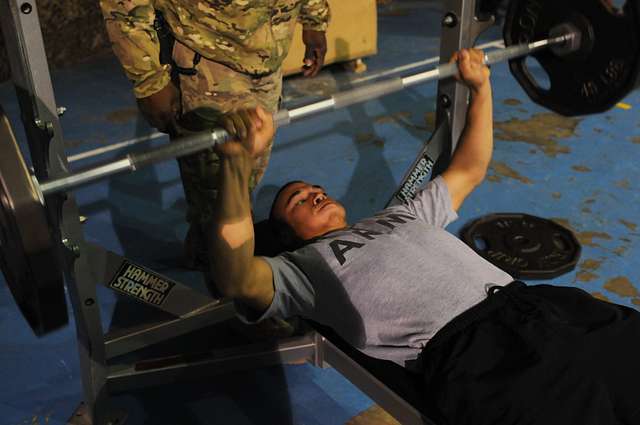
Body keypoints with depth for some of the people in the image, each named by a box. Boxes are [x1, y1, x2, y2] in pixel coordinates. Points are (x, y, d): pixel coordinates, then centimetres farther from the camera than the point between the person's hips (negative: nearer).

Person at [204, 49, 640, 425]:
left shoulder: (401, 216, 34)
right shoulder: (302, 267, 15)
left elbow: (469, 170, 43)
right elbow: (237, 276, -6)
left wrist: (481, 86, 37)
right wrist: (239, 160, -17)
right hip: (468, 349, -7)